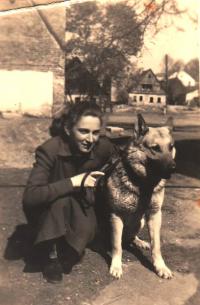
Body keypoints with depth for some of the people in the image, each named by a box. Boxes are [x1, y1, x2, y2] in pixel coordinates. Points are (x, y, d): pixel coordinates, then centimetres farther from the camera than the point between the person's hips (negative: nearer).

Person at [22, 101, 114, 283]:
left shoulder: (104, 147, -19)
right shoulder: (50, 150, -31)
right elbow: (30, 197, -40)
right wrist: (73, 182, -42)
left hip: (80, 205, 4)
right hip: (46, 209, -3)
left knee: (87, 231, -26)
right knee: (62, 199, -36)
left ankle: (65, 252, 12)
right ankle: (51, 255, -12)